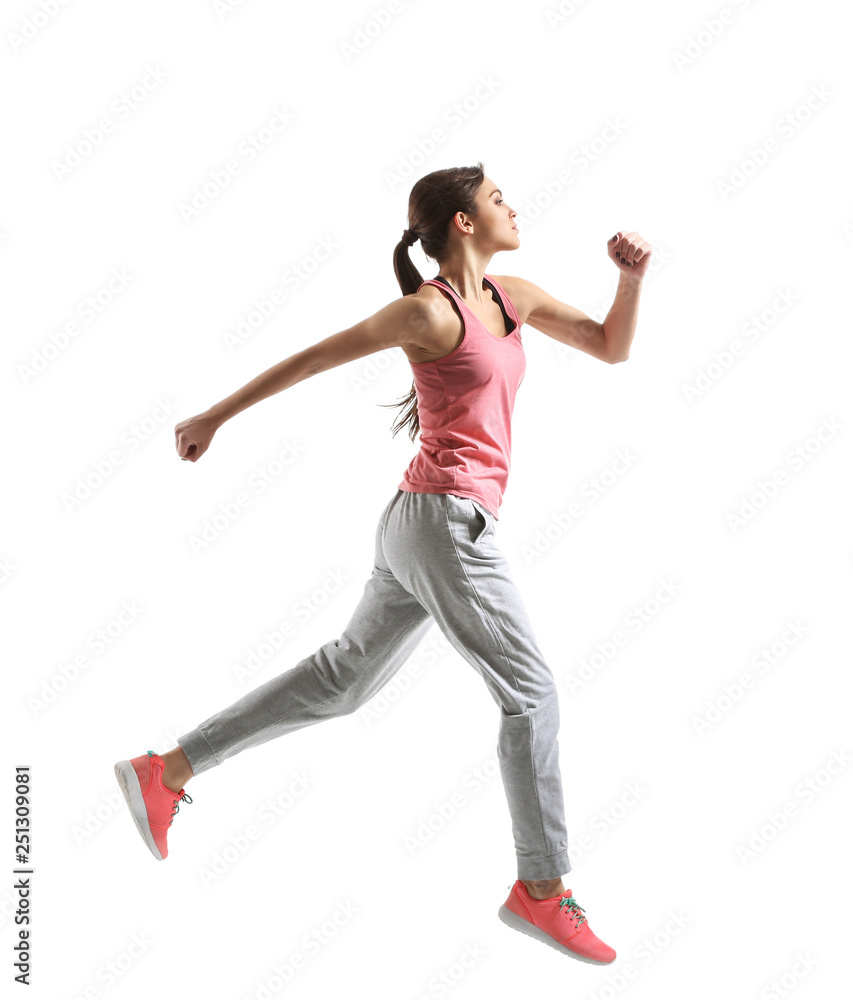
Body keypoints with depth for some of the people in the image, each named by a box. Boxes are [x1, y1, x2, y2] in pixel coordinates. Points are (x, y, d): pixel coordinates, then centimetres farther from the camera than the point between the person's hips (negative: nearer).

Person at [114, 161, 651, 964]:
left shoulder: (514, 296, 14)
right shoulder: (427, 311, -10)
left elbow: (613, 347, 16)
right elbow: (309, 359, -3)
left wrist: (632, 274, -1)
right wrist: (214, 417, 4)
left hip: (420, 528, 9)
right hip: (445, 522, -9)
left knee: (344, 676, 17)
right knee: (532, 694, -2)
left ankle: (167, 772, 22)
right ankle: (541, 889, 10)